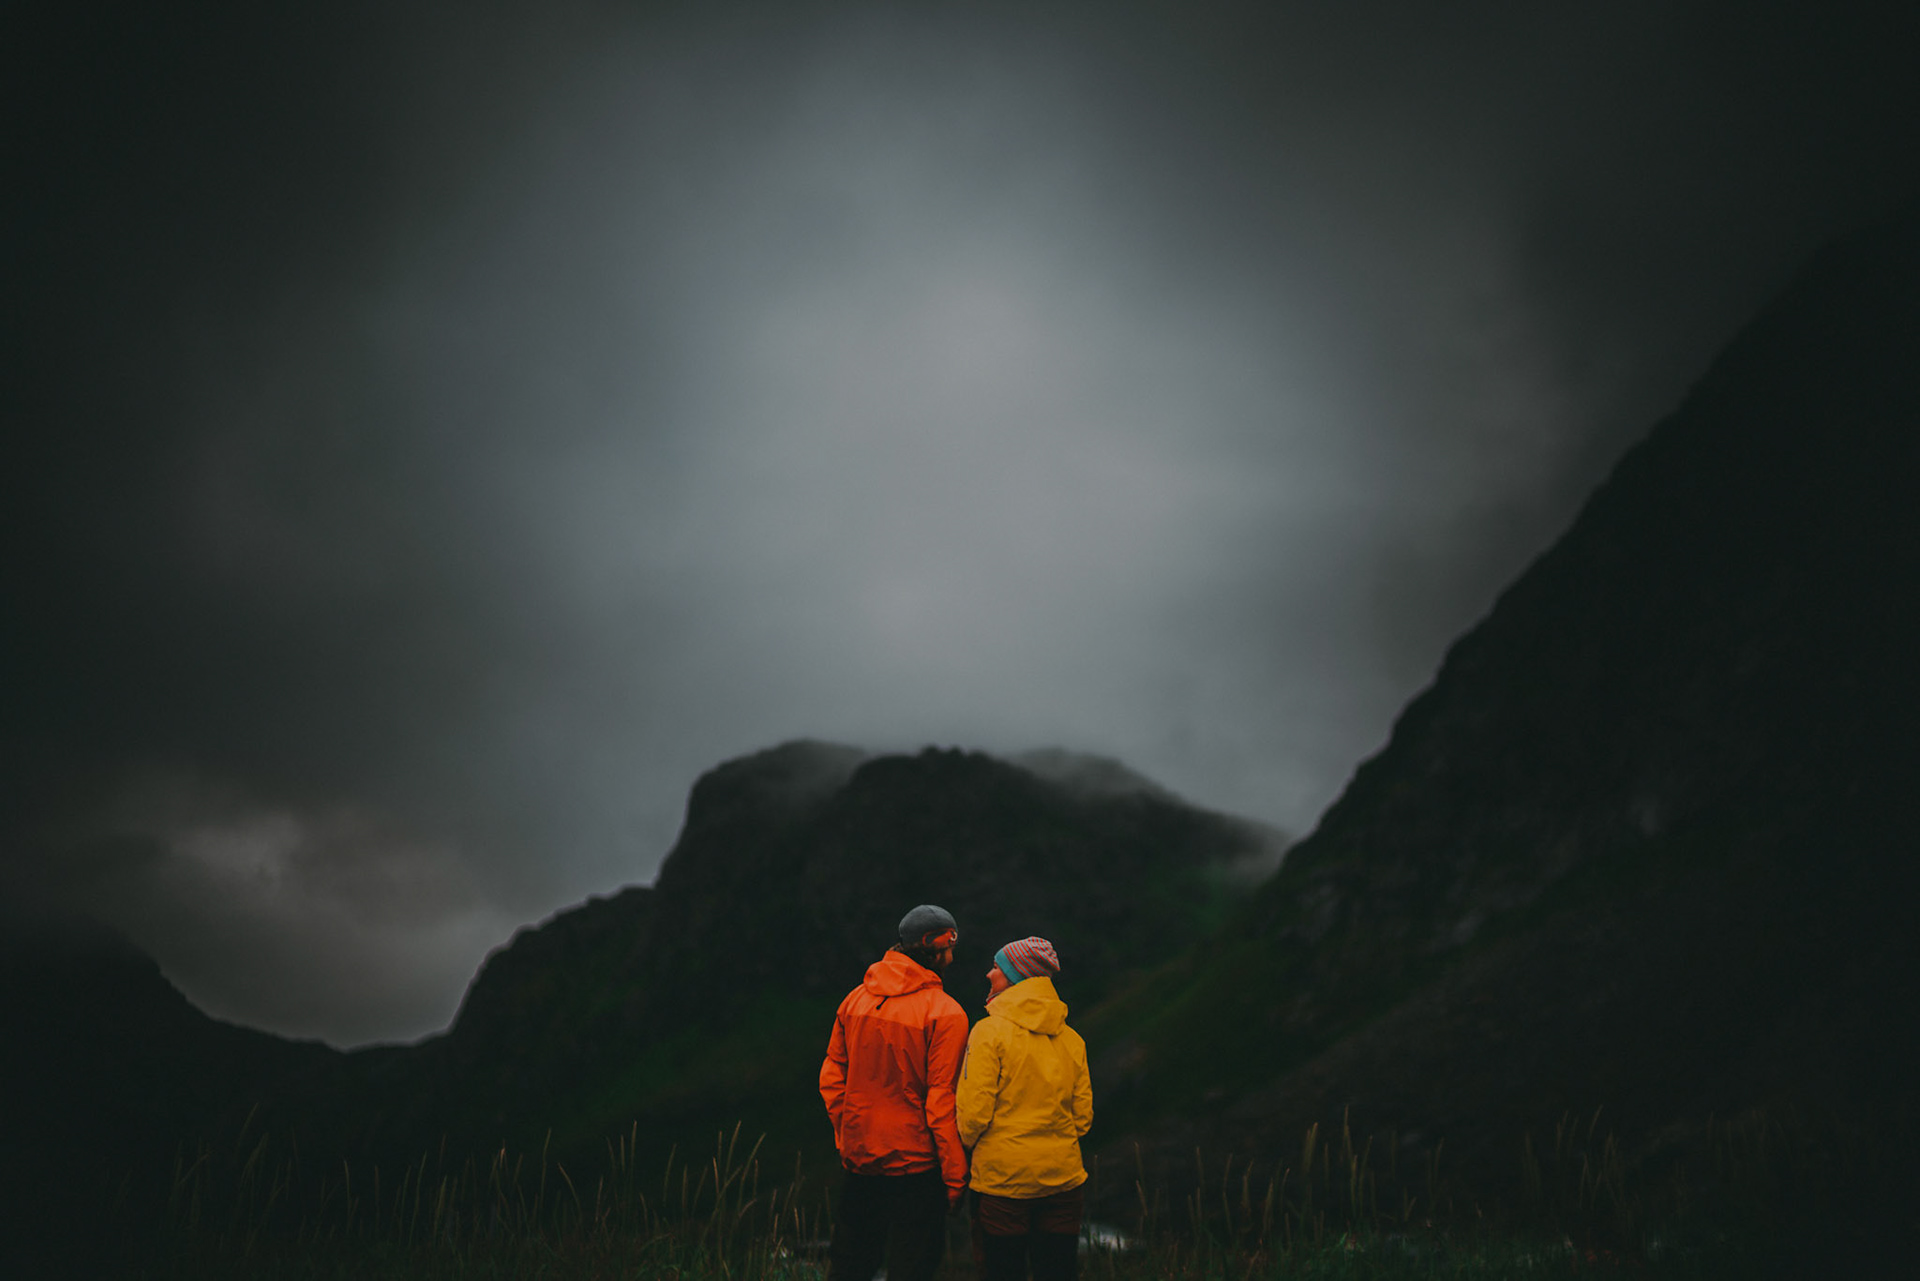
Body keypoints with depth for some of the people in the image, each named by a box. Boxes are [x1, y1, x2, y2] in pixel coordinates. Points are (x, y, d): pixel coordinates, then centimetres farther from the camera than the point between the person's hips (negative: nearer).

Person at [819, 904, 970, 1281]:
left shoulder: (856, 998, 2)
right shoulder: (946, 1013, -15)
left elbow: (831, 1077, 6)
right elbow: (942, 1101, -17)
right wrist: (956, 1175, -10)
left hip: (859, 1160, 5)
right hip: (915, 1163, -5)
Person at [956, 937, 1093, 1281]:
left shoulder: (989, 1032, -11)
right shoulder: (1071, 1039, 4)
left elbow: (975, 1111, -13)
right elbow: (1083, 1114, 7)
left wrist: (970, 1142, 8)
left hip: (1002, 1178, -4)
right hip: (1062, 1177, 5)